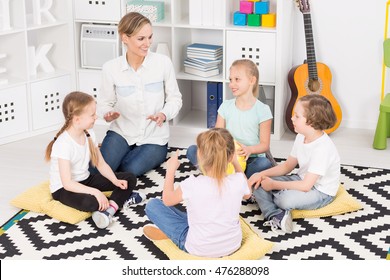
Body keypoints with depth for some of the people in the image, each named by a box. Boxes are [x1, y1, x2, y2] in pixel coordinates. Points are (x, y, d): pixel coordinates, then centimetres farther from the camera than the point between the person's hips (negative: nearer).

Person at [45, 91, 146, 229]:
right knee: (90, 202, -42)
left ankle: (109, 208, -24)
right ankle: (121, 199, -14)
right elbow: (67, 183, -29)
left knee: (130, 178, -3)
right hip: (64, 189, -8)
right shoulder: (63, 144, -26)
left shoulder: (89, 133, -2)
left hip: (85, 181, 8)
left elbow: (101, 163, 4)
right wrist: (95, 192, -37)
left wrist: (115, 181, -14)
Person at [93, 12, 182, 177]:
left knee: (130, 171, -25)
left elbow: (174, 99, -1)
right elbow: (104, 103, 2)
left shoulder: (163, 63, -11)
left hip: (154, 138, -1)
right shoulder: (110, 68, -9)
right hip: (121, 132, 1)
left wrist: (164, 114, -21)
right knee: (97, 172, -20)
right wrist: (108, 114, -21)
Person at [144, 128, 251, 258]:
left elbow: (167, 200, -6)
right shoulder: (238, 181, -19)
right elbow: (247, 194, 8)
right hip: (233, 246, 4)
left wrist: (171, 170, 4)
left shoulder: (192, 185, -27)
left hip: (199, 250, -4)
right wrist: (236, 164, 12)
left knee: (152, 205, 4)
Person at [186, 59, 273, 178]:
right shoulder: (226, 106, 7)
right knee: (192, 150, -16)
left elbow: (265, 145, -4)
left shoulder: (262, 110, -3)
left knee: (265, 163, -38)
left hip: (251, 159, -3)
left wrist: (249, 150, -25)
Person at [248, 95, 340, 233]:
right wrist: (262, 174, -5)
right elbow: (287, 166, 10)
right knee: (258, 184, -7)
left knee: (286, 199, -38)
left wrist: (273, 185, -22)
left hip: (321, 192, -9)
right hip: (301, 179, 9)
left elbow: (306, 186, -29)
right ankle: (275, 216, -29)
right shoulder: (301, 137, -1)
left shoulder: (322, 148, -29)